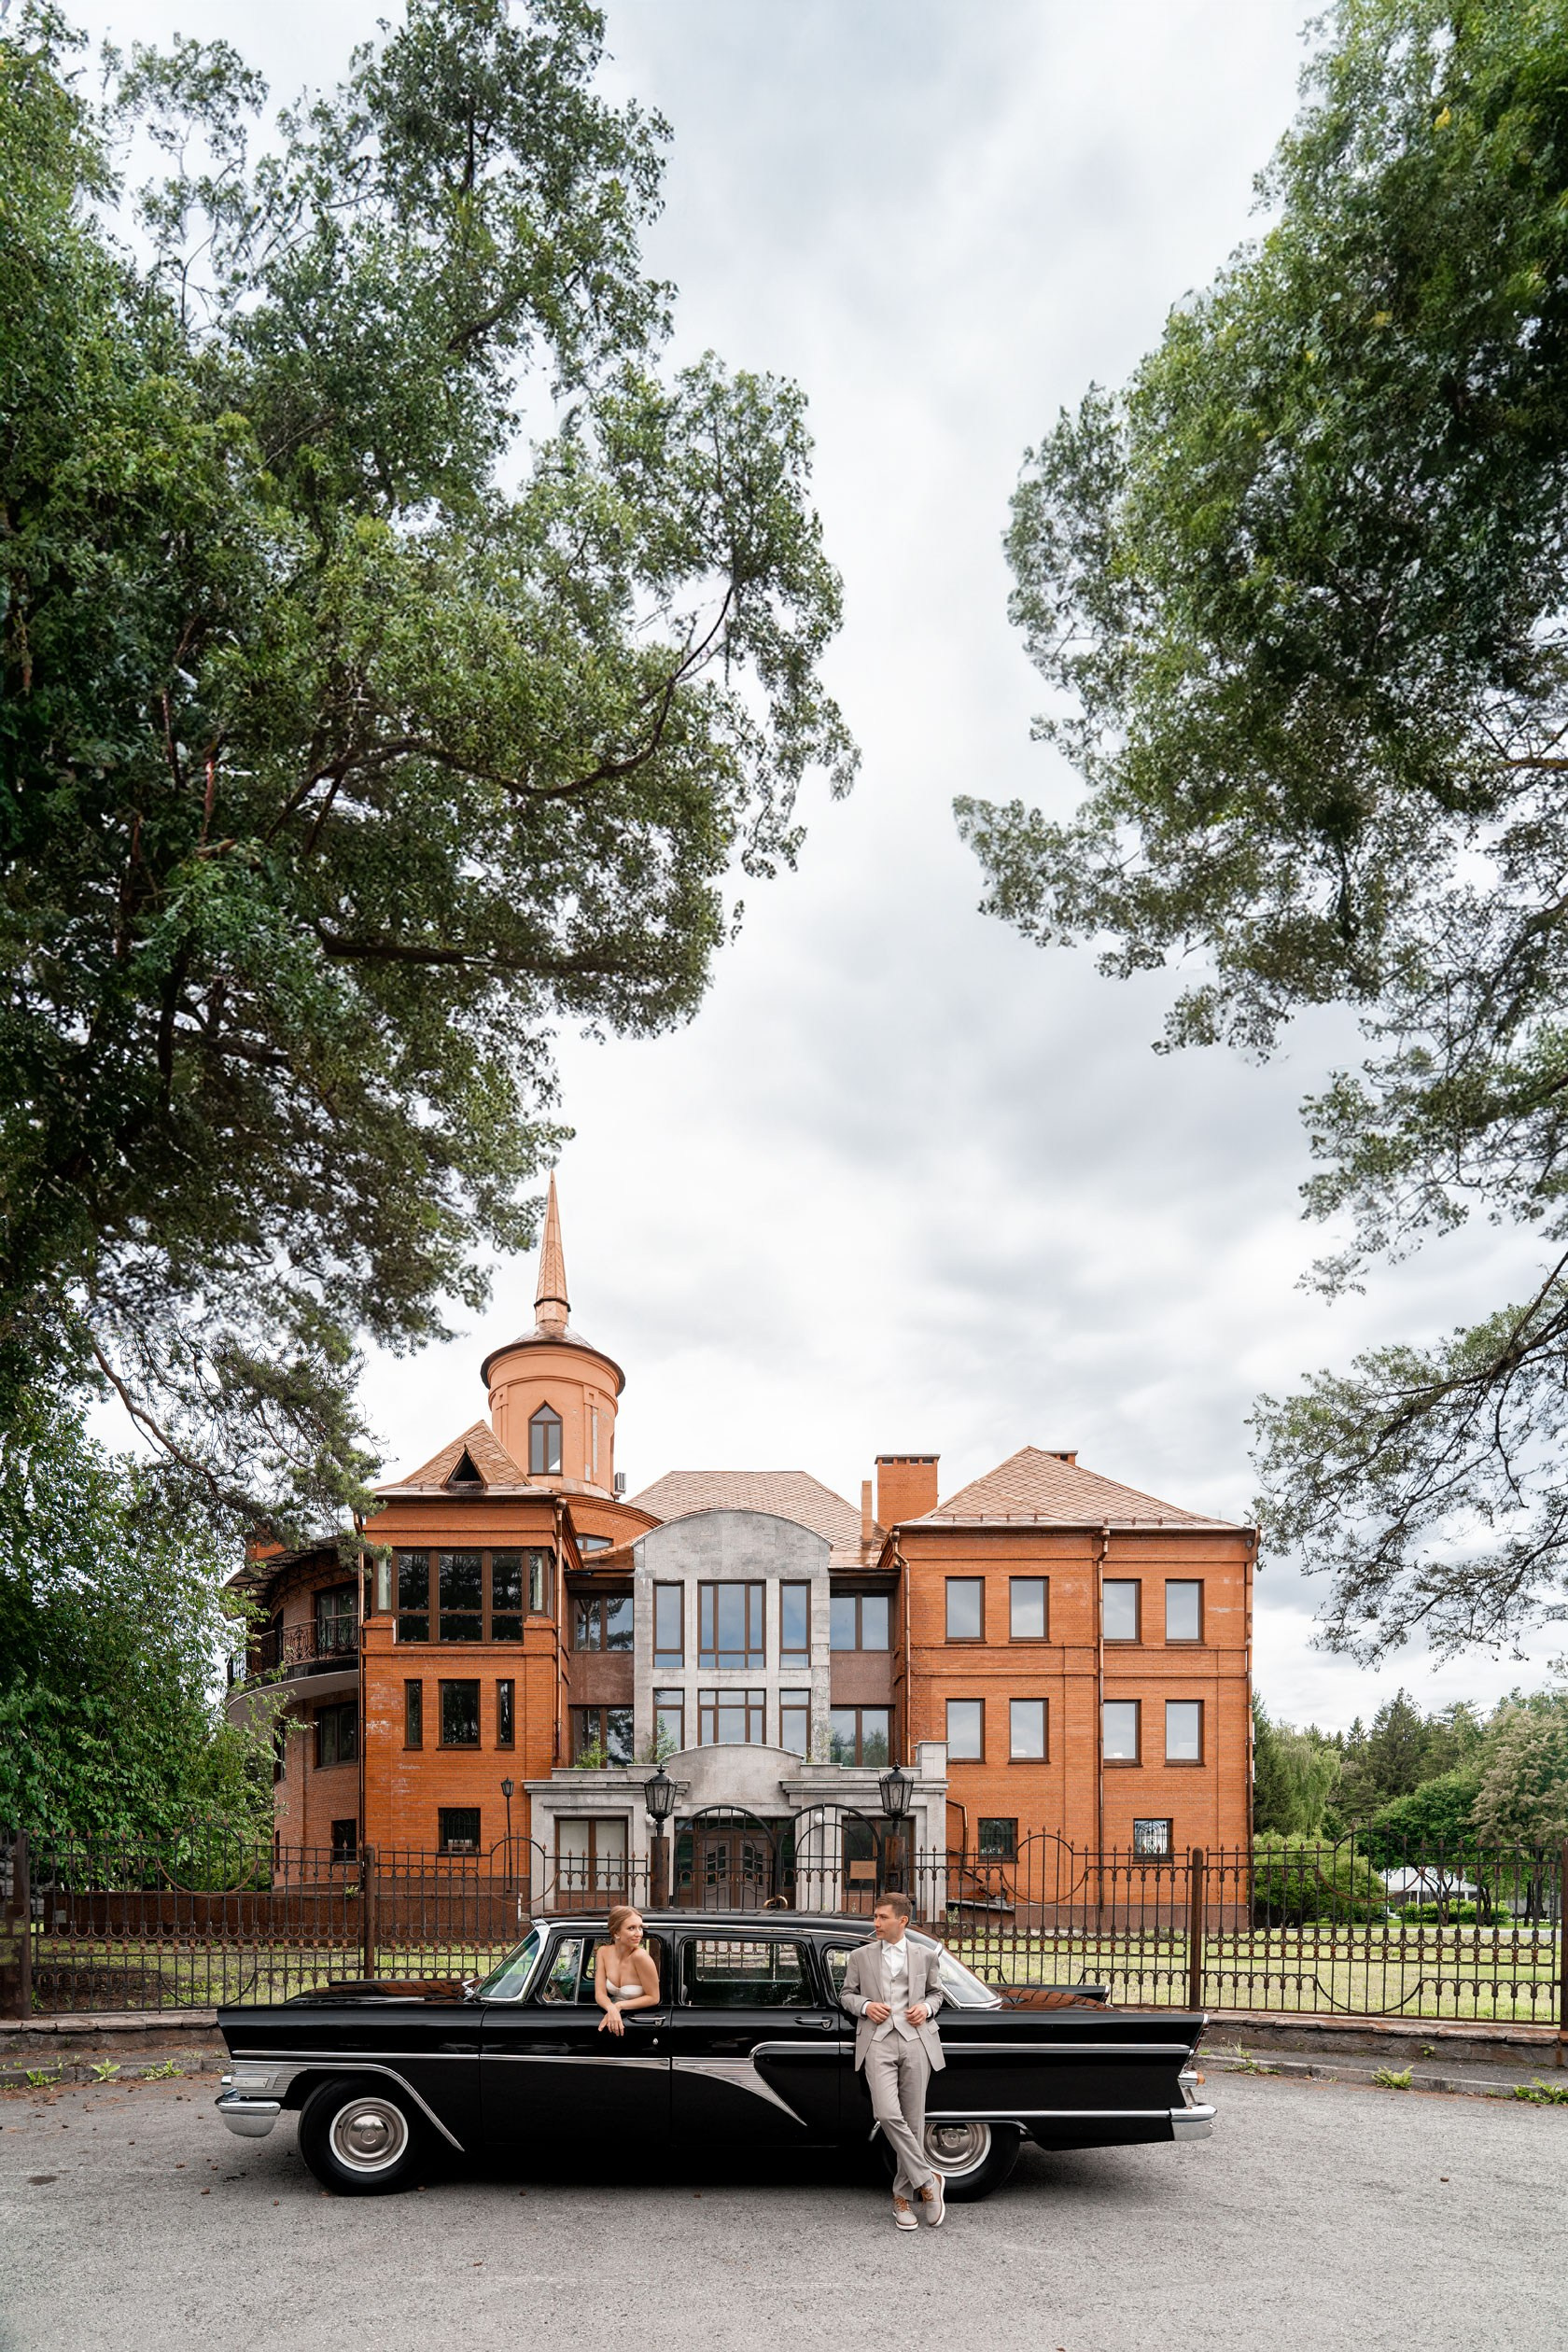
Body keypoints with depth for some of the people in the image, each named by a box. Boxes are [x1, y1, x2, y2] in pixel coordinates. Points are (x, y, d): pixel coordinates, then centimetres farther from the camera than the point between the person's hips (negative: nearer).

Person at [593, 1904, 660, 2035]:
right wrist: (612, 2009, -28)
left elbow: (653, 1998, -14)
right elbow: (600, 1993, -7)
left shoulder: (640, 1956, -21)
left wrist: (619, 2006, -20)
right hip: (616, 2015, 4)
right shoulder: (604, 1952, -5)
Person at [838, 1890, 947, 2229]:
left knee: (913, 2121, 2)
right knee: (888, 2115, -19)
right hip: (878, 2042, -1)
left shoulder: (925, 1956, 10)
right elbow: (846, 1994, 16)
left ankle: (903, 2195, 16)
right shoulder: (860, 1957, 10)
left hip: (916, 2041, 1)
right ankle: (927, 2181, -6)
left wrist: (927, 2008, -1)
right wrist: (865, 2006, -5)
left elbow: (936, 1992, 21)